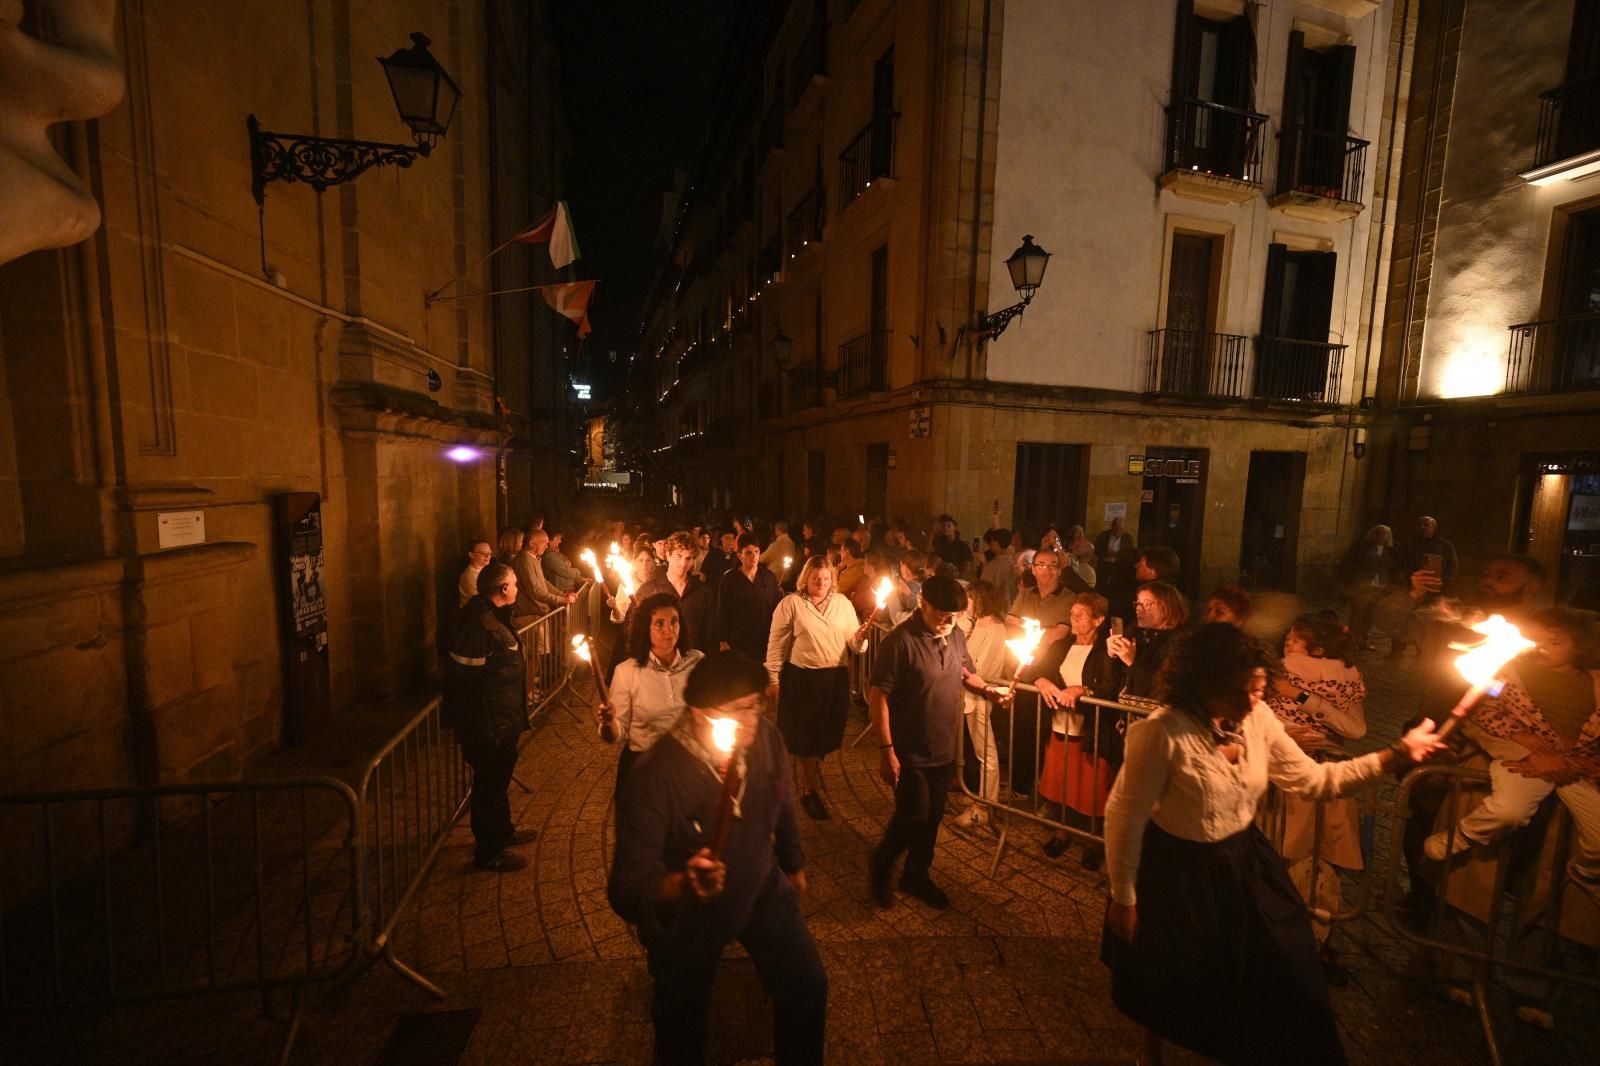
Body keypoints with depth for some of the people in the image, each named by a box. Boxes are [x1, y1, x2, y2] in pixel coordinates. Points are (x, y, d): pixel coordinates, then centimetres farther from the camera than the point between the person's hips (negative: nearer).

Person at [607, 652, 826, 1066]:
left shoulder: (766, 739, -21)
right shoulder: (656, 776, -33)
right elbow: (626, 888, -34)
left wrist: (794, 866, 15)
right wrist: (680, 886, -55)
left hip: (762, 888, 3)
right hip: (685, 911, -3)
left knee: (808, 987, 6)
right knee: (682, 1033, 14)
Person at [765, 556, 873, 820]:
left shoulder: (842, 602, 6)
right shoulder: (791, 603, -7)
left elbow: (853, 642, 5)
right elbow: (776, 644, -4)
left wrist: (860, 637, -17)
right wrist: (773, 680, -3)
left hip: (837, 678, 4)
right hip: (802, 679, -4)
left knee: (828, 734, 15)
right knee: (806, 736, 8)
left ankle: (810, 773, 44)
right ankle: (810, 792, 29)